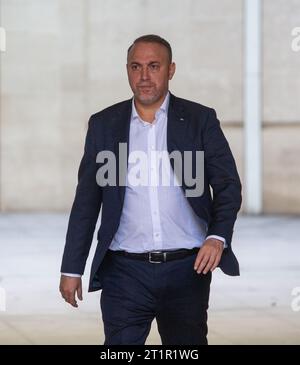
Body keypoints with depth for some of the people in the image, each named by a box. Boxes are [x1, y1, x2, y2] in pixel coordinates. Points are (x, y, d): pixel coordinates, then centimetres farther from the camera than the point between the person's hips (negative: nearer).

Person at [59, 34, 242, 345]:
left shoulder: (200, 120, 3)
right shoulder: (103, 124, 7)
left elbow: (228, 186, 2)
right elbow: (86, 200, 10)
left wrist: (218, 237, -16)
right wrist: (72, 269, 7)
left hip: (187, 269, 0)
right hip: (125, 272, 1)